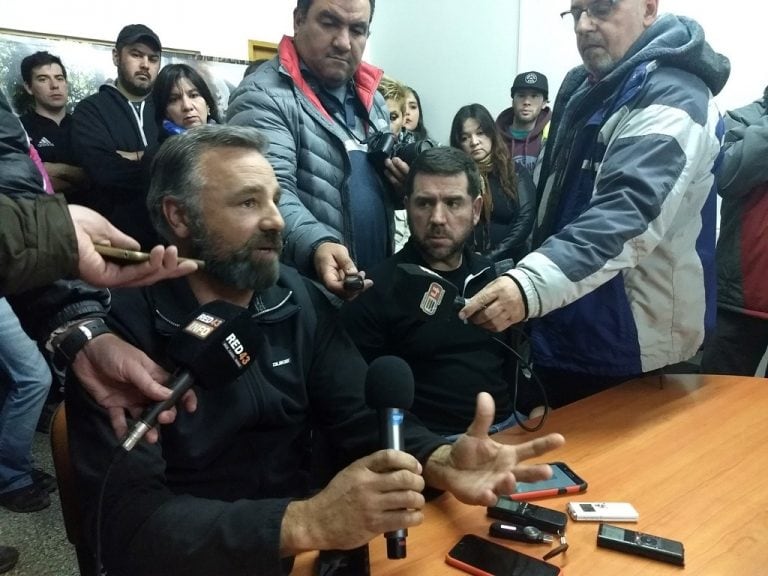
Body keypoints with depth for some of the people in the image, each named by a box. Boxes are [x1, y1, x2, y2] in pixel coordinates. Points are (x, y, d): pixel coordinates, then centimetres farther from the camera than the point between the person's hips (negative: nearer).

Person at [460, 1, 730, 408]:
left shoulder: (671, 103, -19)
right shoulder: (582, 86, 9)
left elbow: (627, 213, -37)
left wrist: (532, 285, -51)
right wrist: (519, 275, 14)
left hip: (629, 348, -8)